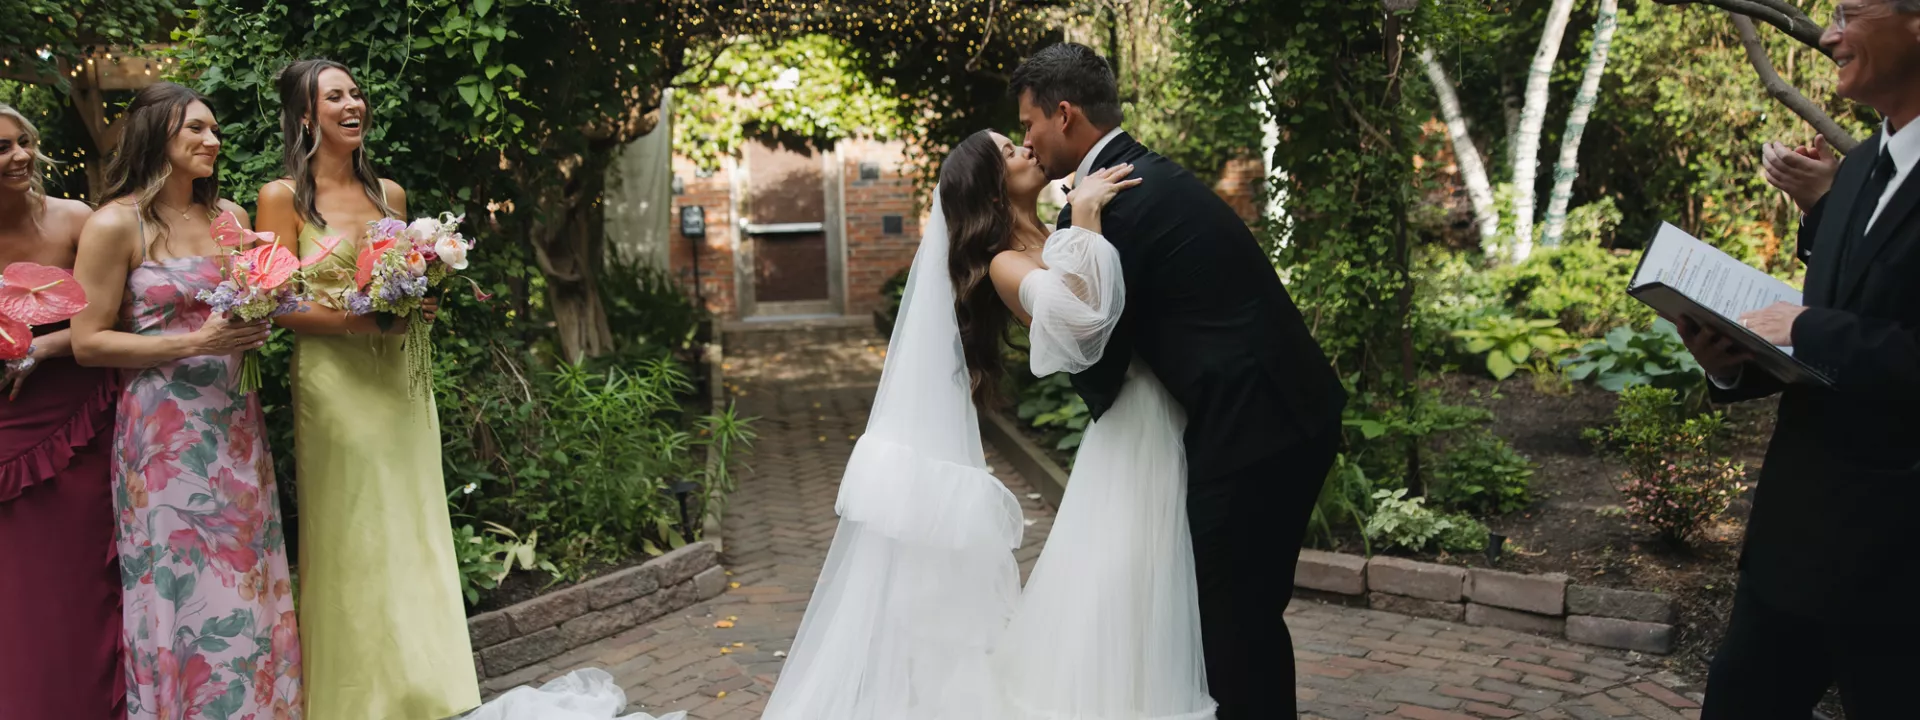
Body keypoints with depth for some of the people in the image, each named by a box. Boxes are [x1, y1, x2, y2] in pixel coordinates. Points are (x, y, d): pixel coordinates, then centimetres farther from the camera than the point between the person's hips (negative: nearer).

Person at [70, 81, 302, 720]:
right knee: (185, 588, 0)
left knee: (247, 578, 9)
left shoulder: (229, 214, 10)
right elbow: (89, 342, -9)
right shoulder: (116, 224, -7)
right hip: (165, 425, -5)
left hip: (235, 422, 6)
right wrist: (197, 343, -18)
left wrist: (255, 324, 1)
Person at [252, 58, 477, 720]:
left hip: (400, 379, 5)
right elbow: (282, 307, -8)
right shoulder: (284, 197, -3)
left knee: (412, 533, 8)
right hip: (333, 384, -5)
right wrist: (366, 320, -21)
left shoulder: (389, 193, 11)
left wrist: (418, 304, -3)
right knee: (350, 545, 0)